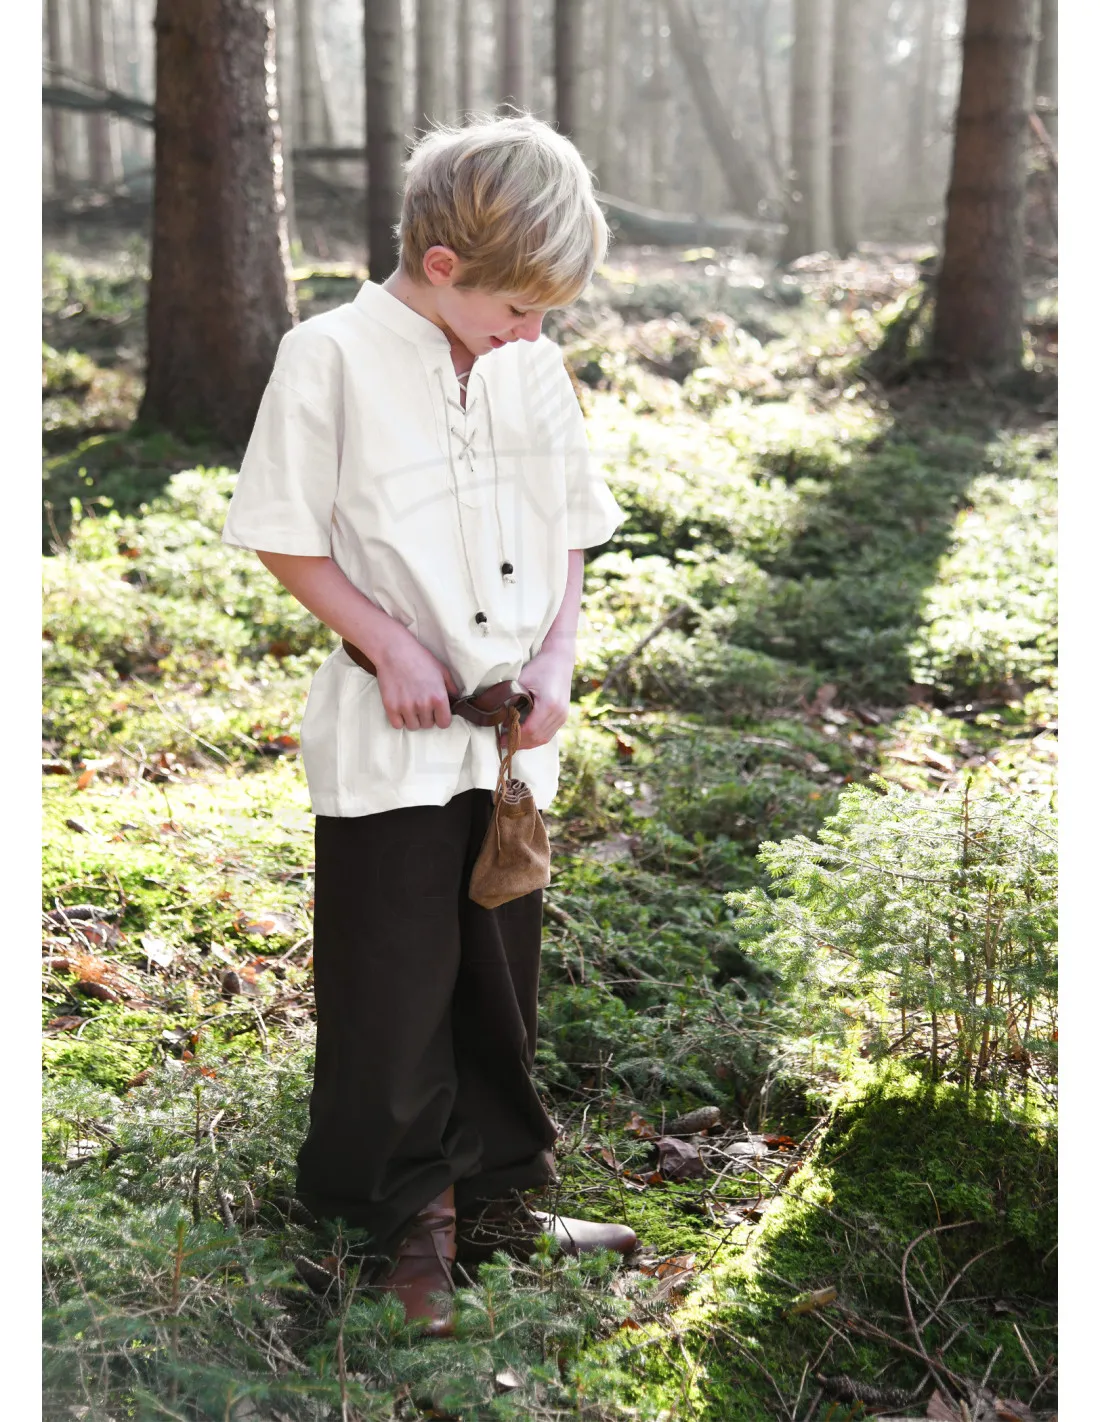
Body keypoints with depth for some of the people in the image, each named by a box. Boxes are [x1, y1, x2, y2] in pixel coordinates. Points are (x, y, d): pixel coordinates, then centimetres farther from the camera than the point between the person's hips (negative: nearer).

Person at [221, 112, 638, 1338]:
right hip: (391, 734, -5)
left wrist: (556, 662, -3)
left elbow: (570, 534, 11)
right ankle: (408, 1207, 27)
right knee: (396, 984, 6)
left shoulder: (532, 367, 3)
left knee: (502, 976, 15)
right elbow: (284, 538, -8)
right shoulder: (333, 357, -12)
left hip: (515, 733, 5)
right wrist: (389, 645, -16)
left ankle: (494, 1190, 34)